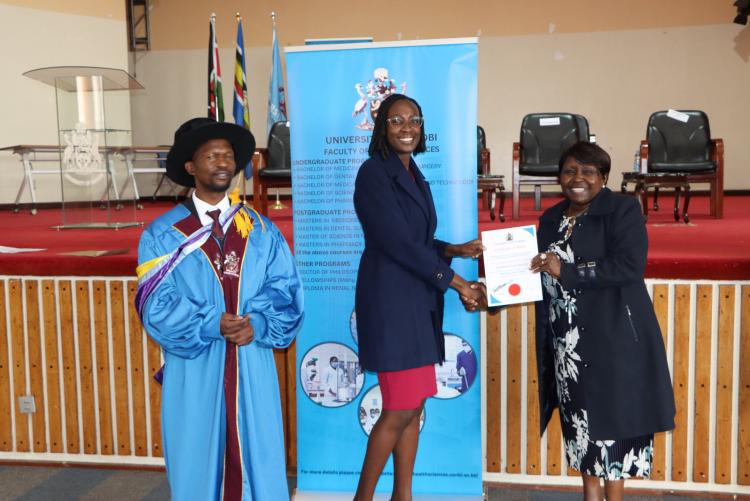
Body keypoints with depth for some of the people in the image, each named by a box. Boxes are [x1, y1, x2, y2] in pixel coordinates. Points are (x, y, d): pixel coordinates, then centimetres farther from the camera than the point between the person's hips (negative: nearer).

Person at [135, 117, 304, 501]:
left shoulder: (261, 230, 8)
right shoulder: (163, 234, 0)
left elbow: (286, 288, 1)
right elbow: (156, 304, -7)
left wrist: (258, 323, -17)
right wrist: (211, 325, -19)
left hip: (251, 368, 2)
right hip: (194, 369, -2)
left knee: (257, 461, 10)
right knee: (197, 465, 9)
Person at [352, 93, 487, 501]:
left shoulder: (413, 174, 15)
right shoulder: (374, 173, -10)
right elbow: (398, 242, -17)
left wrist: (455, 250, 3)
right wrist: (457, 283, -14)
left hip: (418, 301, 8)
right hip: (391, 299, -8)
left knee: (413, 408, 10)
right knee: (400, 410, -5)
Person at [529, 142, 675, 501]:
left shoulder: (622, 209, -6)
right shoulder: (551, 219, 12)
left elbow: (630, 266, -18)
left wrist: (566, 271, -20)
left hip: (612, 336, -5)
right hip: (567, 341, 6)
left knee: (611, 417, -1)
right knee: (580, 417, 11)